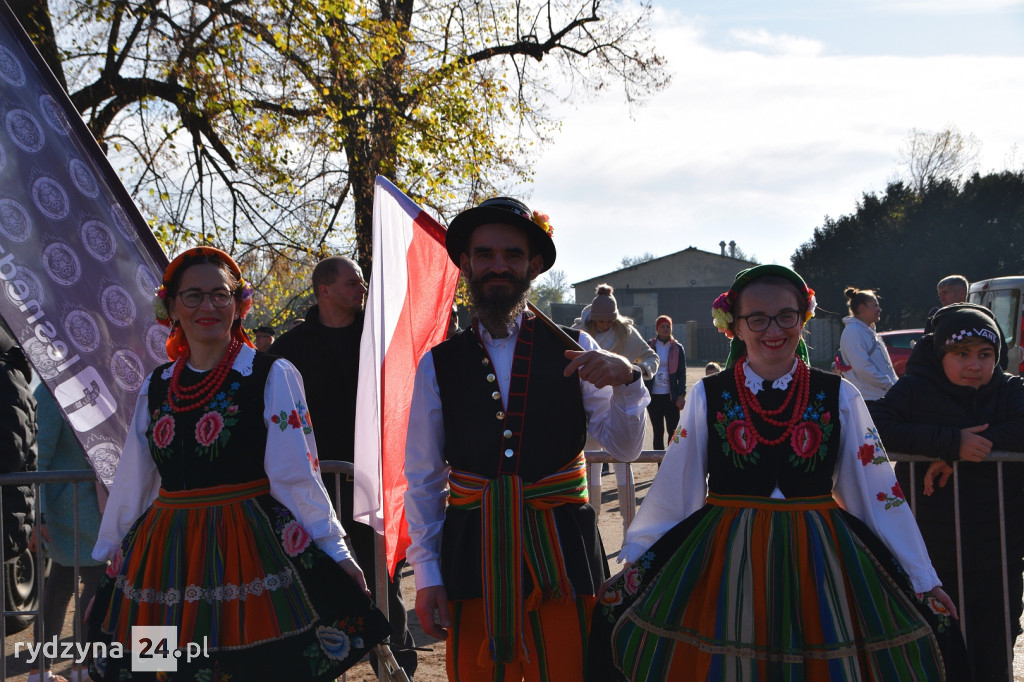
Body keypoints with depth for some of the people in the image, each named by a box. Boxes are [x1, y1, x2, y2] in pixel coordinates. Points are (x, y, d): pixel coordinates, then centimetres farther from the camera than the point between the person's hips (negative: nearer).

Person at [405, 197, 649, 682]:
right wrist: (426, 574, 2)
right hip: (471, 557, 1)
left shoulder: (575, 349, 3)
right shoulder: (438, 364, 4)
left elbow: (624, 449, 0)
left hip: (561, 553, 0)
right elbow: (423, 480, 6)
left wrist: (626, 380, -17)